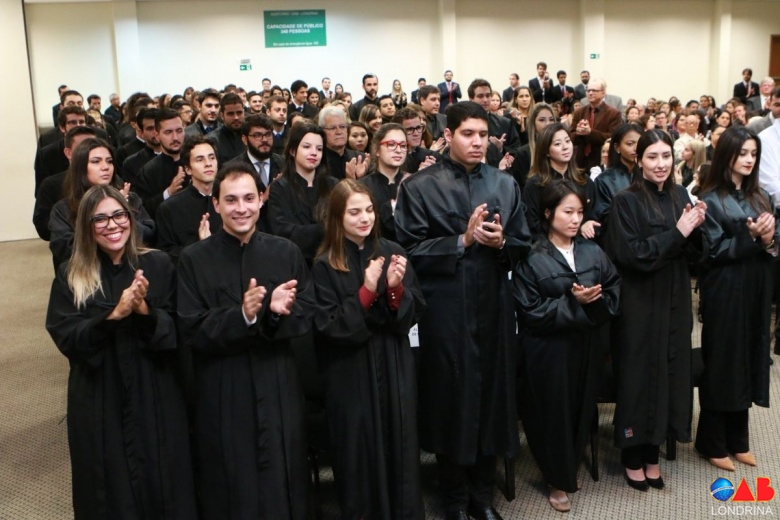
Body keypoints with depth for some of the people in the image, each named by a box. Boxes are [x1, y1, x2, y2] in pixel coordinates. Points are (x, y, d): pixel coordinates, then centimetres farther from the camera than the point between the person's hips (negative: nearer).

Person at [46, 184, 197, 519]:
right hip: (100, 404, 0)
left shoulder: (158, 265, -1)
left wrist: (145, 310, -21)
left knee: (162, 485, 10)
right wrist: (112, 316, -23)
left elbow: (177, 331, -2)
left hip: (156, 398, 0)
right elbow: (66, 339, -9)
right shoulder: (70, 277, -1)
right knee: (111, 492, 12)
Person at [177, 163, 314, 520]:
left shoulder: (287, 253, 3)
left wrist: (279, 312, -21)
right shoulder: (194, 259, -4)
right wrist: (241, 316, -24)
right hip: (221, 394, -2)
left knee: (283, 487, 13)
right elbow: (191, 332, -9)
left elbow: (306, 318, 1)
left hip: (279, 388, 2)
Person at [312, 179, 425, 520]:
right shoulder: (325, 265, -8)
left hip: (394, 368, 3)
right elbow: (328, 326, -13)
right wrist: (366, 291, -22)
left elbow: (414, 312, 2)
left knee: (399, 445, 10)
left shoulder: (391, 252, 1)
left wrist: (396, 288, -18)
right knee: (361, 451, 7)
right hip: (351, 375, -2)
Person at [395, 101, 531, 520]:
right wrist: (463, 240, -17)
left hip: (494, 306, 4)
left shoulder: (505, 185, 12)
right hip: (446, 310, -3)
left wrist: (501, 242, -10)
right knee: (451, 400, 5)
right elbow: (411, 251, -9)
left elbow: (523, 247, 11)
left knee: (492, 395, 8)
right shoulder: (420, 187, -1)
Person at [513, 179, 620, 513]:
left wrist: (595, 301, -18)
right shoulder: (531, 257, -10)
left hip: (587, 347, 5)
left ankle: (571, 469, 36)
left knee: (581, 410, 14)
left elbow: (614, 293, 3)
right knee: (554, 413, 6)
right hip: (549, 351, -4)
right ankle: (557, 480, 25)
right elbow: (530, 310, -15)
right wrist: (572, 303, -20)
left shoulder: (593, 253, 4)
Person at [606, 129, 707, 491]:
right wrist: (675, 232, -19)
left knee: (669, 372, 11)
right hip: (640, 305, -6)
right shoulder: (626, 201, -11)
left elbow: (692, 253, 9)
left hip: (674, 301, 6)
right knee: (639, 374, 3)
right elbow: (631, 254, -18)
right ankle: (633, 457, 19)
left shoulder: (680, 196, 7)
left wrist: (695, 228, -10)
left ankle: (652, 453, 27)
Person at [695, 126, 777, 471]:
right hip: (724, 293, -6)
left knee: (748, 361, 12)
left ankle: (737, 440, 26)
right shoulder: (711, 199, -7)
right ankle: (713, 443, 16)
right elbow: (714, 251, -13)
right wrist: (750, 236, -22)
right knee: (722, 364, 3)